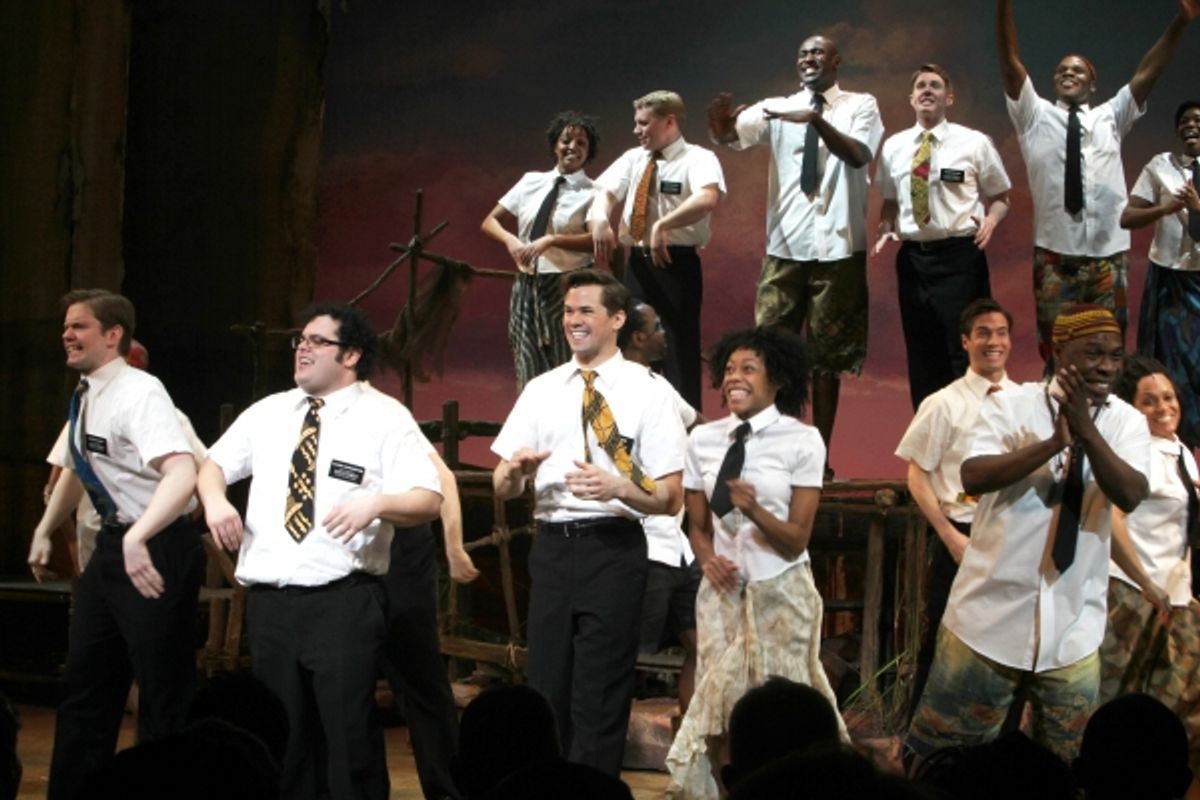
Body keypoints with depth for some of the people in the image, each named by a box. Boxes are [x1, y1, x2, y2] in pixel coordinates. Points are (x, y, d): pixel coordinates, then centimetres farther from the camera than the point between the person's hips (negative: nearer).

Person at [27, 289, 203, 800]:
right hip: (113, 544, 9)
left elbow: (183, 474, -34)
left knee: (164, 695, -1)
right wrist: (45, 531, 24)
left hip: (156, 551, -9)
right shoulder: (86, 397, 7)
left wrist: (137, 538, -44)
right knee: (86, 685, 16)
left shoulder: (138, 394, -19)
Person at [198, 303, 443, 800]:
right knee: (280, 738, 11)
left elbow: (428, 500, -7)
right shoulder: (268, 413, 14)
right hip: (269, 599, 5)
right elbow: (214, 463, 24)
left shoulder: (385, 418, 0)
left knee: (350, 737, -6)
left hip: (343, 601, -5)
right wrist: (214, 499, 2)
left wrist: (376, 503, -26)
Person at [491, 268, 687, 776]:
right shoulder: (541, 390, 12)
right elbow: (502, 489, 12)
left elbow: (671, 498, -3)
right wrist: (514, 470, -12)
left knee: (600, 699, -2)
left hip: (613, 548, -4)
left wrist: (616, 487, -21)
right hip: (551, 546, 4)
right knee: (548, 688, 8)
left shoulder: (647, 392, 0)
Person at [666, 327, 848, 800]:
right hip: (723, 589, 3)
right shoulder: (703, 439, 3)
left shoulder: (802, 441, -8)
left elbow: (796, 539, -9)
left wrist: (755, 511, -27)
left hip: (780, 590, -3)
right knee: (717, 699, 3)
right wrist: (709, 559, -9)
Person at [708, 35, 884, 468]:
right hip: (785, 245, 2)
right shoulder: (777, 108, 7)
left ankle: (820, 454, 11)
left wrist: (816, 120, -32)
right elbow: (733, 134, -9)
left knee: (828, 354, 4)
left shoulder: (860, 106, 1)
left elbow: (858, 155, -18)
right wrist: (721, 124, -33)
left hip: (837, 247, -2)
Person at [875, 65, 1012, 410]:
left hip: (960, 255, -3)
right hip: (913, 256, 4)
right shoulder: (894, 147, 9)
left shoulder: (974, 143, -1)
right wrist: (886, 230, -1)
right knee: (922, 354, 8)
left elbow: (1000, 197, 6)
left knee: (965, 352, -4)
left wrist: (991, 220, -15)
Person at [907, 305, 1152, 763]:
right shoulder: (1012, 406, -6)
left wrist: (1087, 431, -28)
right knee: (940, 751, 6)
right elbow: (972, 477, -21)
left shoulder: (1126, 422, 1)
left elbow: (1130, 497, -15)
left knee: (1065, 764, 13)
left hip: (1073, 629, 3)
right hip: (992, 617, -3)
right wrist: (1054, 442, -29)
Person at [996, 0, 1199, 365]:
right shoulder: (1036, 116, 10)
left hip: (1108, 252, 2)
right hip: (1054, 253, -1)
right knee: (1056, 349, 0)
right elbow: (1010, 61, -1)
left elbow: (1147, 72, 5)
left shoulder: (1111, 117, 16)